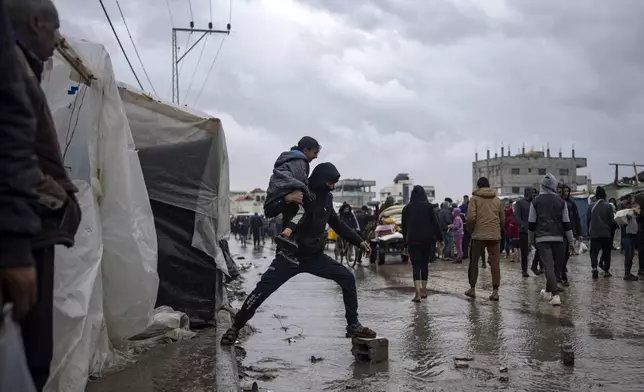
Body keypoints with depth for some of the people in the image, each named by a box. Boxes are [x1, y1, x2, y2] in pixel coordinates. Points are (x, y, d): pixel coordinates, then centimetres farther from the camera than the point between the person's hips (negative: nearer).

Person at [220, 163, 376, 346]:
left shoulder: (326, 198, 4)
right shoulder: (297, 192, -13)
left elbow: (337, 224, 19)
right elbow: (268, 212, -21)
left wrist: (359, 242, 15)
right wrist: (286, 199, -39)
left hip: (315, 256, 5)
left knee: (348, 278, -4)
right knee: (262, 290, -13)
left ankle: (353, 326, 7)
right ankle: (235, 328, 5)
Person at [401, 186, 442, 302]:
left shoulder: (406, 208, 5)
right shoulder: (428, 206, 0)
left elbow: (403, 227, 9)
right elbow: (435, 224, -3)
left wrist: (405, 242, 15)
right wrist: (439, 239, 1)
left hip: (412, 240, 0)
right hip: (427, 240, 0)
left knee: (416, 266, -4)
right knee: (424, 264, 14)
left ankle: (418, 293, -18)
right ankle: (423, 291, 19)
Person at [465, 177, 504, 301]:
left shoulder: (475, 198, -1)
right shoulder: (497, 200, 11)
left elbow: (471, 217, -11)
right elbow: (502, 220, 13)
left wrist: (471, 229, 5)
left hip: (478, 235, -2)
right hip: (495, 235, 2)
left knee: (474, 261, 11)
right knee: (495, 263, 2)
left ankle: (472, 288, 17)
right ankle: (495, 291, -3)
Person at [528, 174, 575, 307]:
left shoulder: (536, 201, 2)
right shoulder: (561, 202, 3)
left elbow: (531, 223, 4)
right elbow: (566, 223, 3)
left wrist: (531, 240, 15)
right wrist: (570, 241, 9)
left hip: (542, 238, -1)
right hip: (558, 238, 1)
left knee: (548, 266, -8)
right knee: (557, 266, 16)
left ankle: (555, 295, -20)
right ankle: (548, 291, 30)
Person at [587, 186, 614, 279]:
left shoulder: (591, 206, -2)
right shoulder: (608, 206, -6)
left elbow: (588, 220, 3)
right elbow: (612, 221, -4)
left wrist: (589, 230, 15)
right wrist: (610, 227, 14)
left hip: (594, 233, 0)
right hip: (606, 233, 0)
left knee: (594, 251, 3)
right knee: (606, 252, 12)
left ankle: (594, 267, -20)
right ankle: (606, 271, 15)